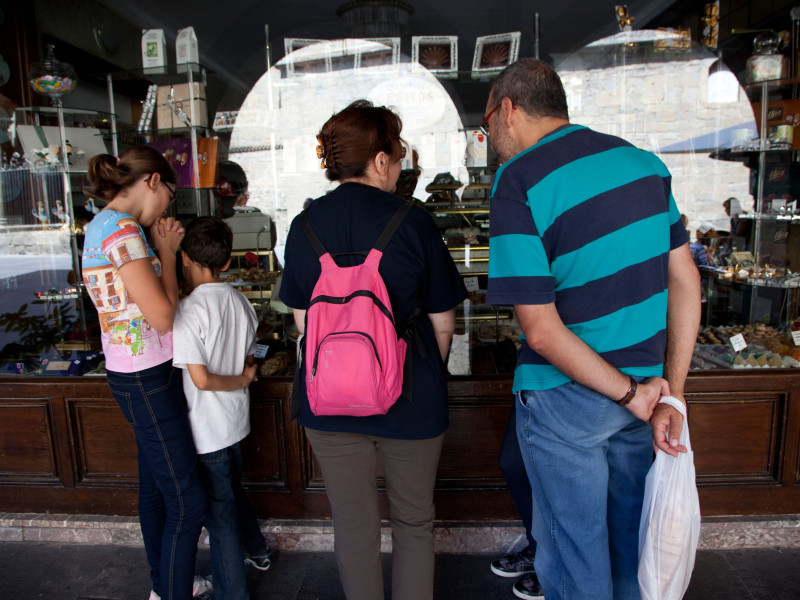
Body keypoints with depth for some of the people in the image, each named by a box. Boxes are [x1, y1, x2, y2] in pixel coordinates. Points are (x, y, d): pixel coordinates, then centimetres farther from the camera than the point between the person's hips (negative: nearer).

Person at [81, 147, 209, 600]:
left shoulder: (102, 225, 12)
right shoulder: (122, 228, -19)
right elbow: (163, 316, -20)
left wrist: (163, 250, 10)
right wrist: (166, 252, -10)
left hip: (138, 375, 11)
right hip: (147, 379, -11)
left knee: (156, 488, 23)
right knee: (187, 502, -1)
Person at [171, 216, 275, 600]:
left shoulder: (188, 310, -23)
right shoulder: (240, 301, -1)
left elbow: (200, 379, -24)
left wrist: (239, 381, -10)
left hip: (206, 429, -7)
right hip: (236, 419, 8)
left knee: (218, 510, 7)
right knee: (232, 489, 28)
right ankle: (258, 552, 47)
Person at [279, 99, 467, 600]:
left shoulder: (305, 225, -2)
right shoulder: (412, 221, -11)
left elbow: (302, 319, 5)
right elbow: (442, 322, -6)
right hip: (409, 399, -2)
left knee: (353, 525, 18)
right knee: (414, 520, 19)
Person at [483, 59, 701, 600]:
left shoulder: (517, 182, -18)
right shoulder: (644, 162, 2)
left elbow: (542, 331, -23)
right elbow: (686, 281, 1)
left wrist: (630, 394, -11)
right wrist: (672, 395, 1)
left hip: (565, 397, -6)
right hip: (646, 381, 7)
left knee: (574, 550, 14)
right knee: (630, 533, 26)